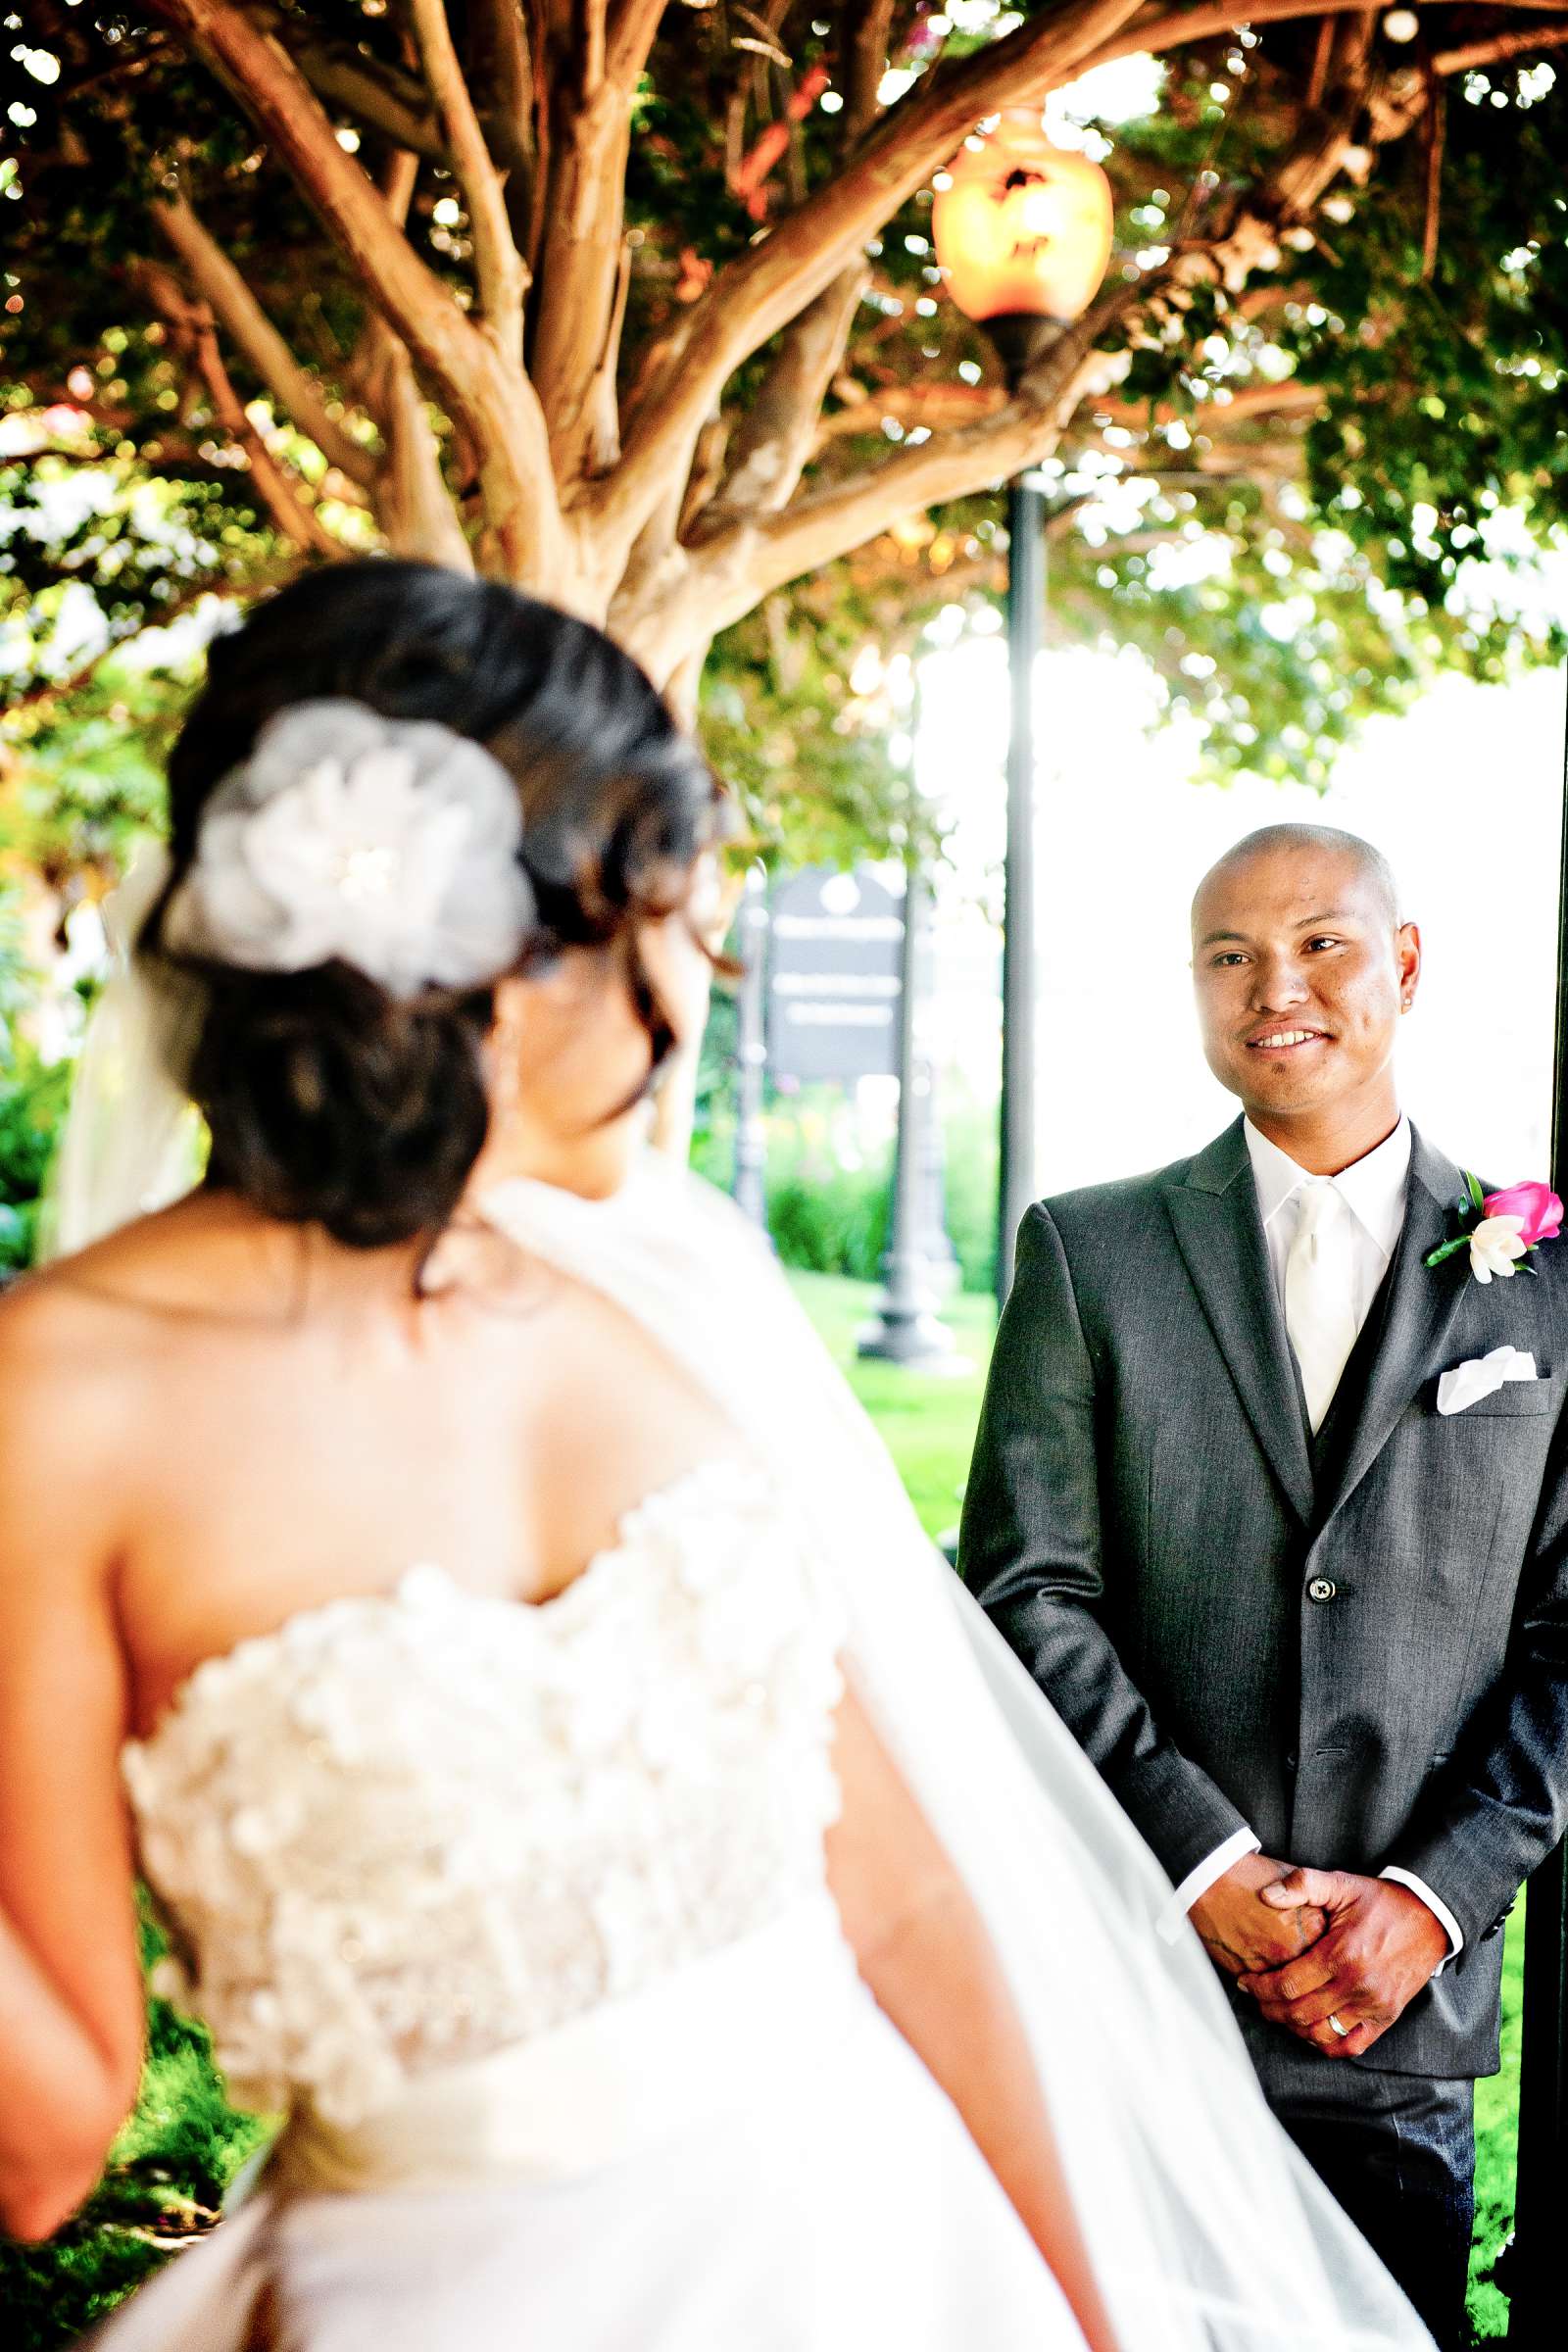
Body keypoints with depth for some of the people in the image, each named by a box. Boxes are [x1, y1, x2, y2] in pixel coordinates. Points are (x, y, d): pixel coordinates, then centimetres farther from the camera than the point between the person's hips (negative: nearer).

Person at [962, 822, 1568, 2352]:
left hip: (1407, 1994, 1)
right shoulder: (1088, 1251, 2)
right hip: (1124, 1965, 0)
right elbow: (1025, 1594, -4)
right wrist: (1215, 1871, -11)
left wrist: (1432, 1897, -8)